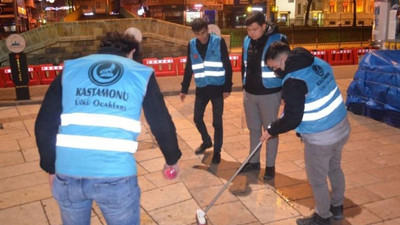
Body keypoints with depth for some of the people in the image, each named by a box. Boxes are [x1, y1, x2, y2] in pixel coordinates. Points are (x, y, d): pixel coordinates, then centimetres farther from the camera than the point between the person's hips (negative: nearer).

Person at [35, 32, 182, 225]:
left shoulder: (70, 69, 12)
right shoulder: (142, 73, 8)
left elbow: (44, 126, 8)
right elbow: (162, 126, 8)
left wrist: (51, 168, 21)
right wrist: (172, 160, 25)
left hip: (68, 174, 2)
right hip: (116, 176, -2)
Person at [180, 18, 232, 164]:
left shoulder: (219, 42, -9)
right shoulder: (191, 45, 2)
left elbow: (227, 66, -7)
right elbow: (189, 68, 9)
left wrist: (227, 87, -11)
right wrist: (184, 89, 9)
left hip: (217, 87, -4)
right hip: (201, 88, 4)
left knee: (217, 122, 2)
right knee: (197, 118, 11)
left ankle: (217, 151, 17)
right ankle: (206, 141, 37)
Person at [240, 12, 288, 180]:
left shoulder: (278, 40, -13)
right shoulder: (247, 41, 4)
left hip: (269, 93, -5)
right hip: (249, 93, 6)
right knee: (253, 129, 15)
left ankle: (270, 166, 19)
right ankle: (254, 161, 30)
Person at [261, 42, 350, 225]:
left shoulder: (294, 81, -24)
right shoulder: (319, 63, 0)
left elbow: (292, 120, -22)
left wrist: (271, 130, -6)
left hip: (320, 138, -9)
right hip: (341, 127, 9)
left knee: (317, 179, 13)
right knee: (334, 168, 27)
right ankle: (337, 207, 48)